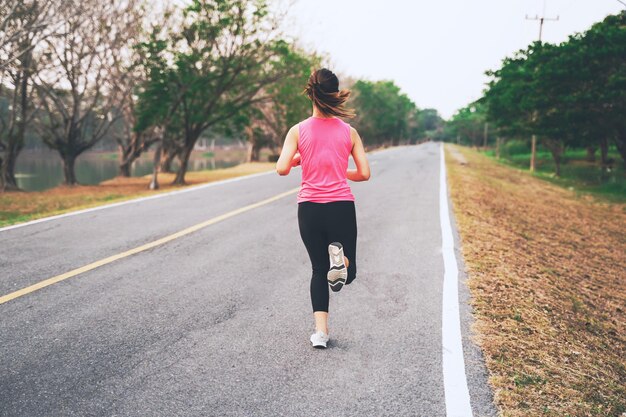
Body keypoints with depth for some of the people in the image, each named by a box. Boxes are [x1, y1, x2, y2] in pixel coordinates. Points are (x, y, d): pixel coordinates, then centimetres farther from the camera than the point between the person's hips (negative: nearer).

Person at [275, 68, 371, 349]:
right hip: (342, 206, 0)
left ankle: (321, 331, 7)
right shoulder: (349, 131, 1)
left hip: (309, 207, 1)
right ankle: (340, 258, -23)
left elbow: (282, 169, -10)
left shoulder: (298, 130, -1)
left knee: (319, 270, 16)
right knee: (346, 273, 14)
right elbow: (364, 174, 1)